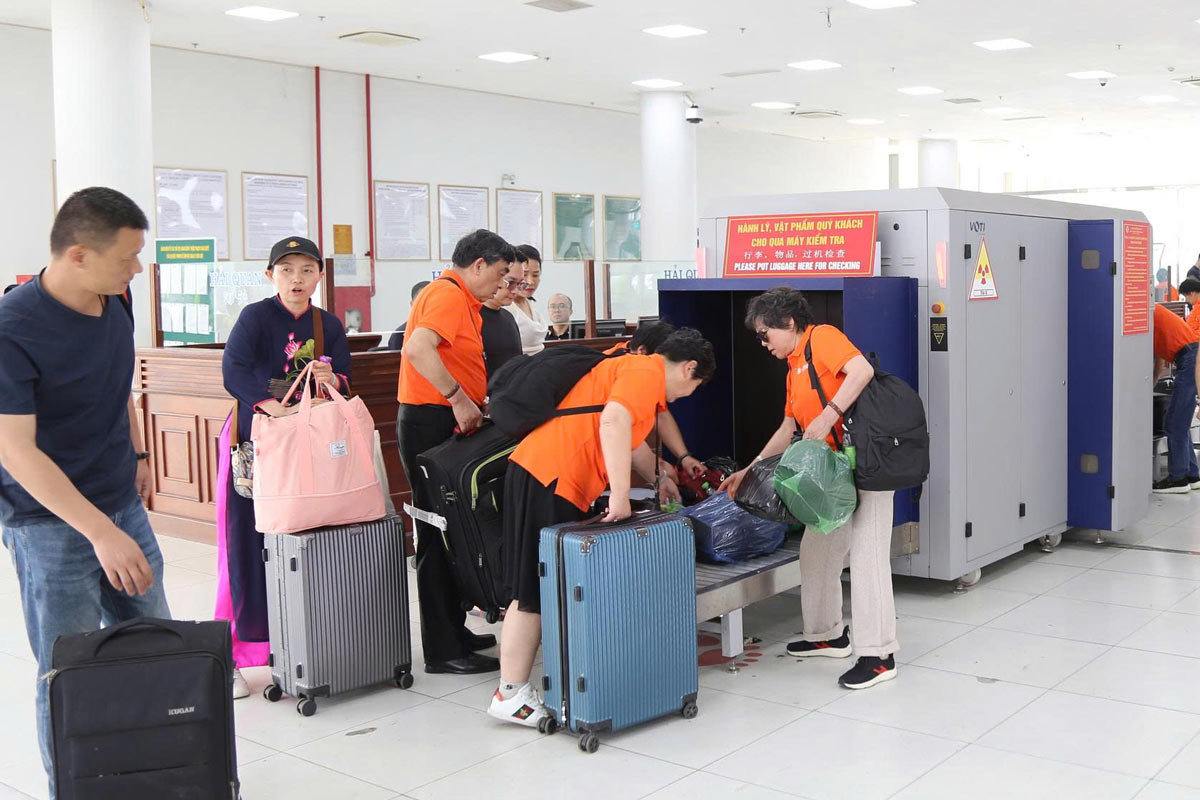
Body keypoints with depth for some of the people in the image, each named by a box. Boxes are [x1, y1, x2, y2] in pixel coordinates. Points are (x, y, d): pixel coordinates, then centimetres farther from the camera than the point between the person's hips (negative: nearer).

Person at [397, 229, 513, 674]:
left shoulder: (458, 298, 19)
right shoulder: (449, 296, -14)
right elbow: (418, 348, -30)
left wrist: (478, 400, 13)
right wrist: (458, 398, -29)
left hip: (447, 424, 11)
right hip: (431, 423, -11)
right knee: (438, 535, -6)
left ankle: (453, 632, 26)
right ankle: (442, 651, 0)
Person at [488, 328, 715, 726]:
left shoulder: (635, 367, 24)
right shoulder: (648, 373, -7)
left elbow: (626, 439, 39)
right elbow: (613, 421, -25)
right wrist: (620, 497, -26)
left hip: (540, 474, 10)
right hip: (550, 480, -10)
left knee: (537, 589, 11)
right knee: (535, 594, -5)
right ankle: (511, 694, 0)